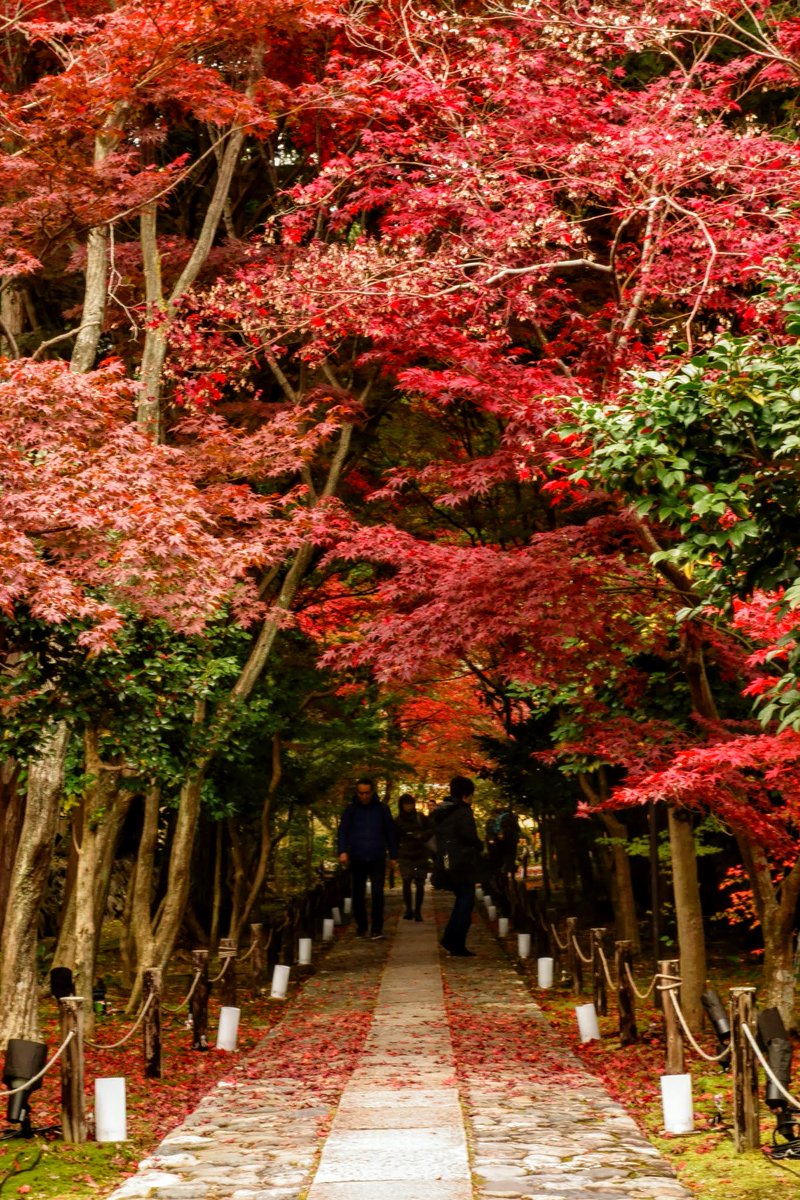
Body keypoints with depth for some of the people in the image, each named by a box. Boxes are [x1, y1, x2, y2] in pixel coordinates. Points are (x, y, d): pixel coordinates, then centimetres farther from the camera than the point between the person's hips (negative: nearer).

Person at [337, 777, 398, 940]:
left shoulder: (382, 809, 6)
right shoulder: (351, 810, 5)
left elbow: (390, 833, 11)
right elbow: (342, 831, 1)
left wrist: (393, 856, 8)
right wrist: (342, 851, -15)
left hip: (377, 858, -1)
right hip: (357, 859, 1)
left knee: (377, 893, -10)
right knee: (358, 894, 7)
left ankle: (376, 929, -5)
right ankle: (361, 927, 19)